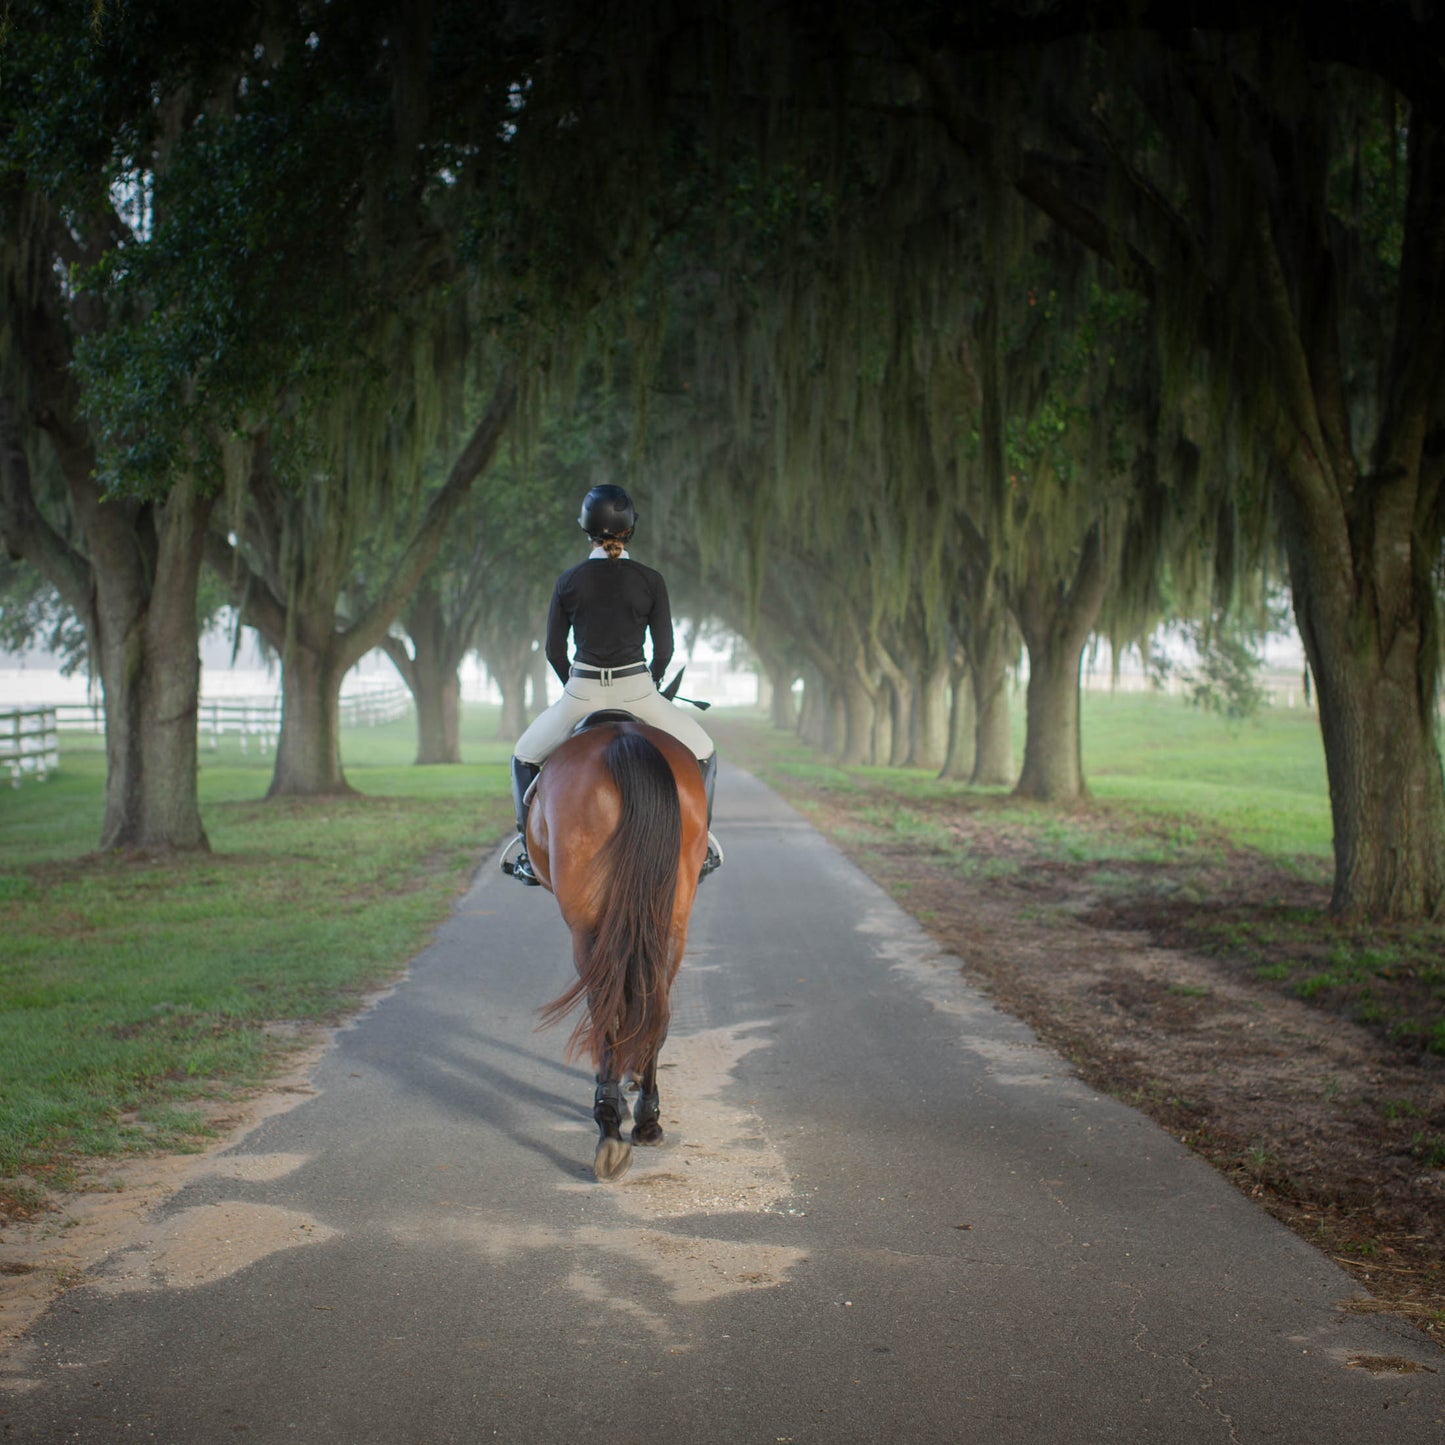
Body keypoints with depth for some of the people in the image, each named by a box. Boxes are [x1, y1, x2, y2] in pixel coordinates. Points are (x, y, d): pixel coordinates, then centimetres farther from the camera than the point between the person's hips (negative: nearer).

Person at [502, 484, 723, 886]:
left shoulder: (568, 581, 0)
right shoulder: (651, 581, -2)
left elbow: (554, 651, 5)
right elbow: (664, 649, 1)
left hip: (581, 693, 1)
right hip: (638, 692, -1)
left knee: (525, 757, 24)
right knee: (702, 753, 21)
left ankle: (531, 853, 19)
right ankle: (699, 847, 16)